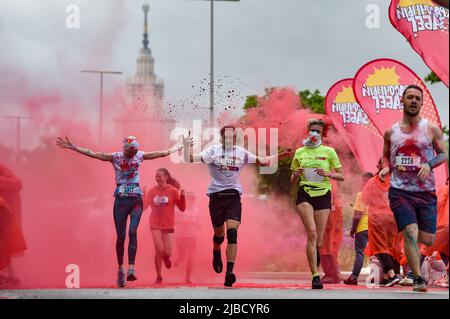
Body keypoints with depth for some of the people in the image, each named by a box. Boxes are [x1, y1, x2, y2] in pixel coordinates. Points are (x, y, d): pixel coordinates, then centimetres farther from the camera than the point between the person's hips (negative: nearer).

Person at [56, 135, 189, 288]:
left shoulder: (140, 156, 4)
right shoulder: (115, 157, -2)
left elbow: (164, 153, 15)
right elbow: (92, 154, -9)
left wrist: (177, 147, 21)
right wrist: (73, 147, -16)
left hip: (136, 199, 1)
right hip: (121, 200, -1)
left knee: (133, 231, -18)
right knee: (121, 236, -1)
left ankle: (131, 268, -23)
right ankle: (120, 269, 15)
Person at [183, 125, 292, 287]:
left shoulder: (241, 153, 7)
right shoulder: (213, 151, 0)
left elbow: (263, 161, 17)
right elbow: (188, 159, -8)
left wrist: (280, 155, 6)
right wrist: (186, 145, -24)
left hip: (233, 196, 1)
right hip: (216, 196, 0)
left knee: (232, 234, -16)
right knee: (219, 234, 12)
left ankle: (229, 272, -21)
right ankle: (216, 253, 49)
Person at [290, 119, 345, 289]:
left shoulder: (329, 152, 7)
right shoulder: (300, 152, 12)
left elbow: (341, 176, 8)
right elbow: (293, 181, 19)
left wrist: (327, 174, -11)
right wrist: (296, 175, -4)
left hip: (323, 194, 0)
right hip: (305, 194, 0)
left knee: (318, 241, 0)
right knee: (312, 232, -21)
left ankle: (315, 268, 33)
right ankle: (315, 277, -24)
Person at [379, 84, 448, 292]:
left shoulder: (431, 129, 4)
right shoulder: (391, 132, 9)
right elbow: (386, 156, 21)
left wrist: (429, 164, -16)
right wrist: (386, 168, -2)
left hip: (426, 191, 1)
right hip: (400, 191, -1)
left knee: (427, 240, 0)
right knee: (410, 234, -16)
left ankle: (409, 242, 35)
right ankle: (418, 279, -10)